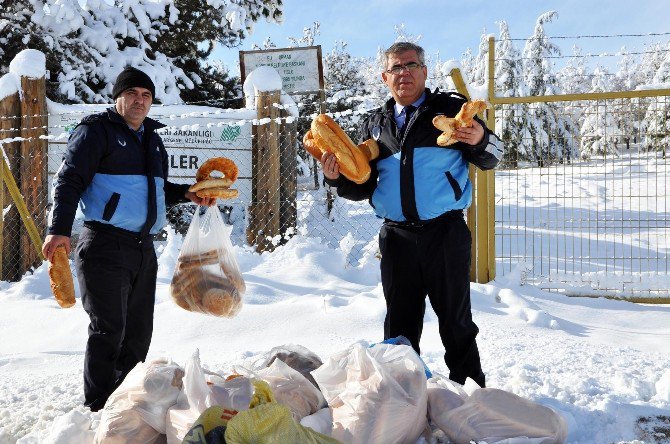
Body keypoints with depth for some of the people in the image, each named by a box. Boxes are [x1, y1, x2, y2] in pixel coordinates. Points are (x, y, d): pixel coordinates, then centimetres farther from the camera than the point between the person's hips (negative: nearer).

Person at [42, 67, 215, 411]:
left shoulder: (152, 138, 20)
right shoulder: (97, 131, -4)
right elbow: (69, 181, -12)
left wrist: (187, 195, 13)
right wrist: (59, 230, -23)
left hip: (143, 247, 8)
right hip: (105, 245, -8)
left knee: (139, 330, 11)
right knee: (109, 328, -7)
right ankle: (98, 409, 2)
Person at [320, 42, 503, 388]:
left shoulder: (451, 109, 4)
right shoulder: (375, 125, 14)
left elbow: (490, 159, 2)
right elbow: (362, 187, 15)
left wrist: (481, 141, -20)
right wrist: (337, 178, -5)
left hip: (445, 232, -3)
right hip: (396, 236, 4)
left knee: (456, 318, 2)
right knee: (400, 321, 12)